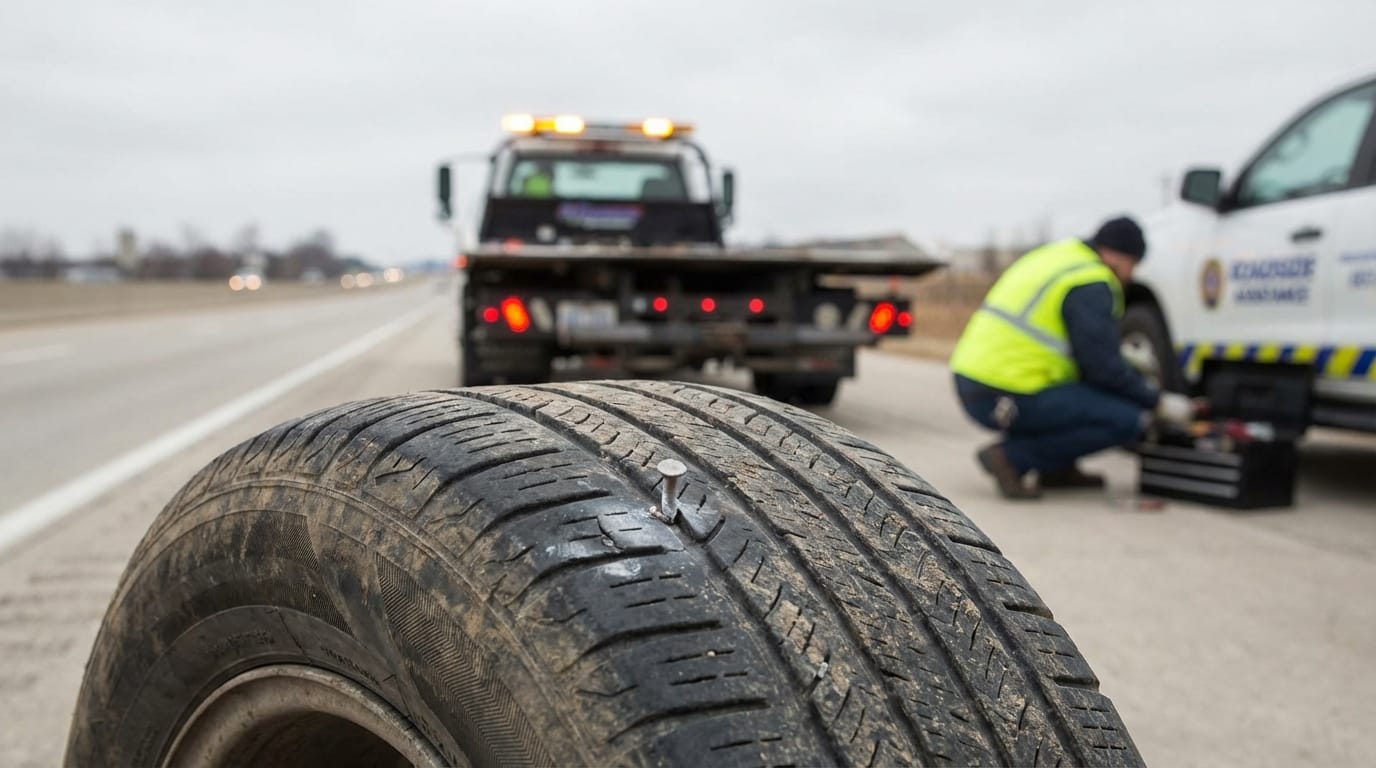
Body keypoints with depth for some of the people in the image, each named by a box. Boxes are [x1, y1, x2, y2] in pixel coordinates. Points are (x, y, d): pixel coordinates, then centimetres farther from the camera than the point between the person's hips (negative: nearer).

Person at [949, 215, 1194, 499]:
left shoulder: (1057, 256, 19)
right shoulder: (1091, 285, -10)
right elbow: (1103, 367, -13)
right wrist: (1158, 403, 1)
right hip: (1005, 399, -10)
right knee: (1125, 420, -7)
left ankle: (1057, 468, 19)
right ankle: (1011, 457, -8)